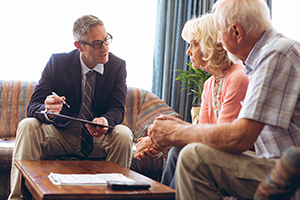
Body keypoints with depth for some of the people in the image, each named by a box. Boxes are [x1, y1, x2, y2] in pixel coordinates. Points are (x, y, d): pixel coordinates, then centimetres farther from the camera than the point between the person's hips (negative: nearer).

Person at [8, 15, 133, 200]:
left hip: (98, 137, 0)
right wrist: (47, 111, -39)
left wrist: (104, 121, -36)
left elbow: (117, 109, -9)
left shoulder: (118, 66, -6)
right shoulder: (57, 62, -8)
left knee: (123, 134, -30)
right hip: (61, 135, 0)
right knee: (28, 126, -26)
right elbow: (33, 106, -12)